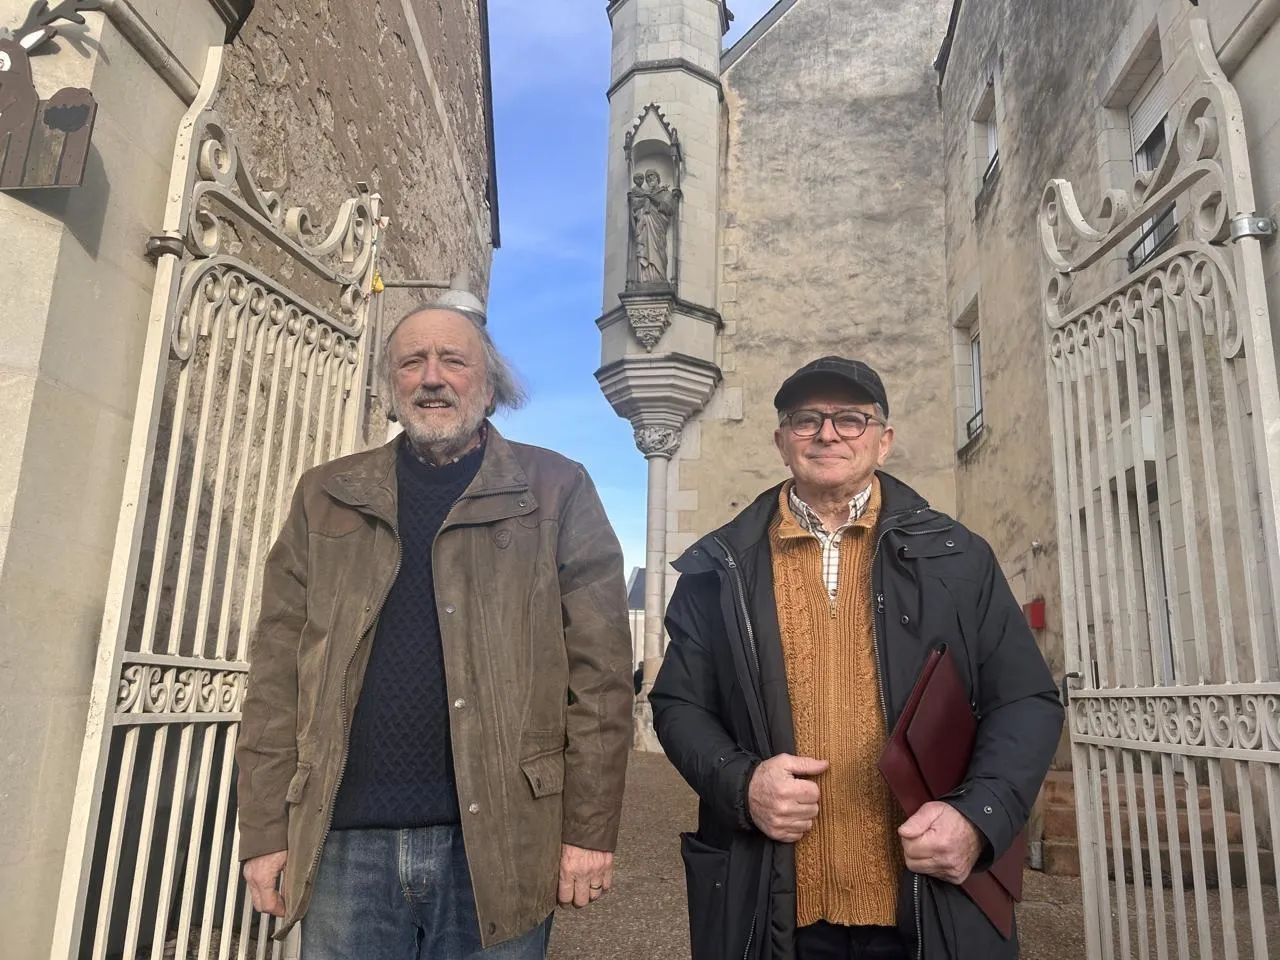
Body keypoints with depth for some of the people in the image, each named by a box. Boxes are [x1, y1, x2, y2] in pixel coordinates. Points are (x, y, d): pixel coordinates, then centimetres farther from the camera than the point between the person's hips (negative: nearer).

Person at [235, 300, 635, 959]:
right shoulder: (326, 495, 10)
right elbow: (278, 671, 6)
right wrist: (266, 831, 2)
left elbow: (599, 670, -3)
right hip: (347, 845, 2)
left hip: (498, 846, -2)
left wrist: (589, 828, -7)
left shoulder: (555, 492, 2)